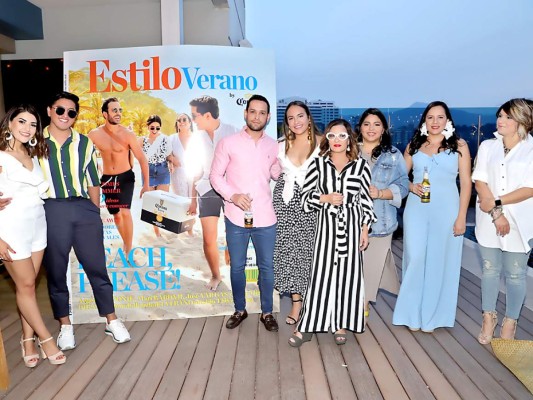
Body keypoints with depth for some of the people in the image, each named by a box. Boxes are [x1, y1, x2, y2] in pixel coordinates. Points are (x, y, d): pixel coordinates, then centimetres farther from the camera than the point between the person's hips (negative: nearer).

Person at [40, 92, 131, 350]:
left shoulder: (84, 143, 11)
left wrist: (96, 213, 11)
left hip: (84, 209, 1)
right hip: (51, 211, -1)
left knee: (96, 267, 5)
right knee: (55, 271, 9)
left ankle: (112, 321, 17)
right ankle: (65, 326, 25)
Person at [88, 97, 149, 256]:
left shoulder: (128, 134, -12)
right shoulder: (94, 134, -6)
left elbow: (142, 159, -9)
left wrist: (146, 184, -13)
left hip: (126, 177, -3)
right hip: (107, 179, 3)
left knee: (125, 212, -16)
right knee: (116, 214, 12)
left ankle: (129, 249, -5)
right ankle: (126, 244, 31)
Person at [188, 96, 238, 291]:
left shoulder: (231, 132, -3)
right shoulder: (197, 138, 9)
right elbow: (197, 170, 14)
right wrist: (193, 199, 15)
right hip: (207, 190, 3)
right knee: (209, 239, 1)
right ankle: (215, 276, 23)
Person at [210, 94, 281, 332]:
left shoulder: (273, 146, 8)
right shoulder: (228, 143, 0)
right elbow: (215, 176, 0)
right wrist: (232, 195, -16)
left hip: (265, 218, 2)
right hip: (236, 217, -1)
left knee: (266, 267, 10)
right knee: (237, 266, 12)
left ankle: (267, 312, 29)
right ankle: (240, 310, 32)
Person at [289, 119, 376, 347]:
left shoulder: (361, 165, 3)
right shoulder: (318, 164, 2)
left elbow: (366, 200, 6)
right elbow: (305, 197, 4)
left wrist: (365, 229, 3)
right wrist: (325, 198, -13)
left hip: (351, 227, 1)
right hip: (326, 226, -1)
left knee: (348, 274, 6)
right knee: (321, 275, -2)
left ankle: (341, 326, 22)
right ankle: (306, 327, 9)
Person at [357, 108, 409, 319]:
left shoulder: (393, 155, 6)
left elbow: (403, 186, 0)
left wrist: (380, 193, -15)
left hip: (379, 220, 0)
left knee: (373, 263, 5)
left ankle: (363, 302, 22)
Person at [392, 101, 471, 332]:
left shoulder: (459, 146, 3)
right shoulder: (414, 145, 9)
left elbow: (466, 183, 0)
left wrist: (461, 216, -6)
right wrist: (411, 187, -9)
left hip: (446, 210, -1)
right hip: (416, 209, 1)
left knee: (439, 261, 5)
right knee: (415, 258, -1)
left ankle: (431, 315, 21)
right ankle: (413, 314, 16)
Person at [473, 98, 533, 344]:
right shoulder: (487, 147, 5)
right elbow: (479, 182, -3)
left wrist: (497, 202, -13)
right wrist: (495, 214, -12)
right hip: (488, 220, 2)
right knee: (490, 270, 11)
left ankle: (510, 322, 24)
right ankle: (489, 318, 27)